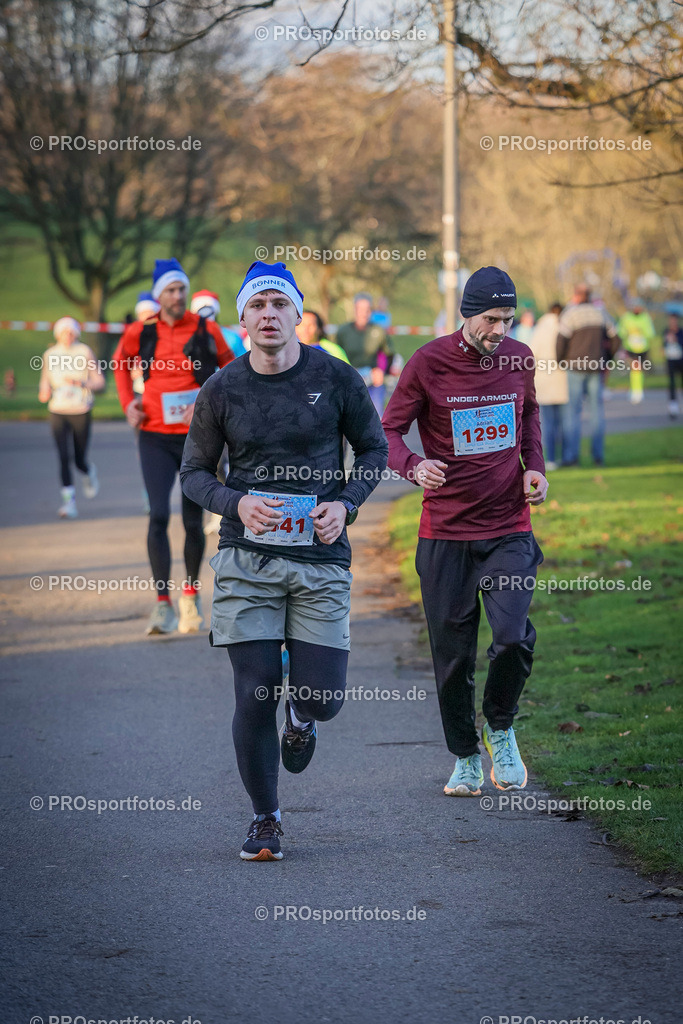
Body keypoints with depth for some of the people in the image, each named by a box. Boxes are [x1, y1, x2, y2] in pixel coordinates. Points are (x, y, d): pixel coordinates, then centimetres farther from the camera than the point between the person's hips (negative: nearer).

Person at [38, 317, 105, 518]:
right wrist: (44, 392, -7)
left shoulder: (85, 352, -2)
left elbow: (99, 382, -1)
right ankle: (69, 500, -9)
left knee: (80, 460, 5)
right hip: (58, 412, 1)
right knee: (63, 457, -12)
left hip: (81, 411, -1)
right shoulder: (50, 355, 5)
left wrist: (80, 383, -19)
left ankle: (89, 471, 42)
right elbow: (45, 383, 16)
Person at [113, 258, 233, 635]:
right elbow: (121, 363, 20)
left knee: (193, 521, 5)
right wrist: (127, 403, 9)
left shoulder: (206, 330, -3)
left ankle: (191, 595, 26)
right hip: (156, 437, 0)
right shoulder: (140, 333, 0)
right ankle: (163, 604, -11)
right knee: (158, 515, -13)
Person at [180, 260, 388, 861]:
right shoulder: (222, 391, -1)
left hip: (321, 560, 0)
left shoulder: (335, 378, -2)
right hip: (247, 561, 0)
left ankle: (301, 718, 37)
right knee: (255, 695, -5)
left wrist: (346, 503, -6)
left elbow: (374, 448, 11)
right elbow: (195, 473, 8)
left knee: (323, 698, -3)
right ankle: (265, 821, 14)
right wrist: (238, 503, -12)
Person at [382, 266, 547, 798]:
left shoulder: (519, 358, 2)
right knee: (453, 654, 3)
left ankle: (501, 726, 12)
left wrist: (534, 466, 6)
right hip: (446, 530, -1)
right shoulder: (428, 363, -8)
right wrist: (414, 466, -23)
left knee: (514, 638, -15)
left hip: (509, 528, 2)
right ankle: (466, 757, 22)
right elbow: (389, 431, -2)